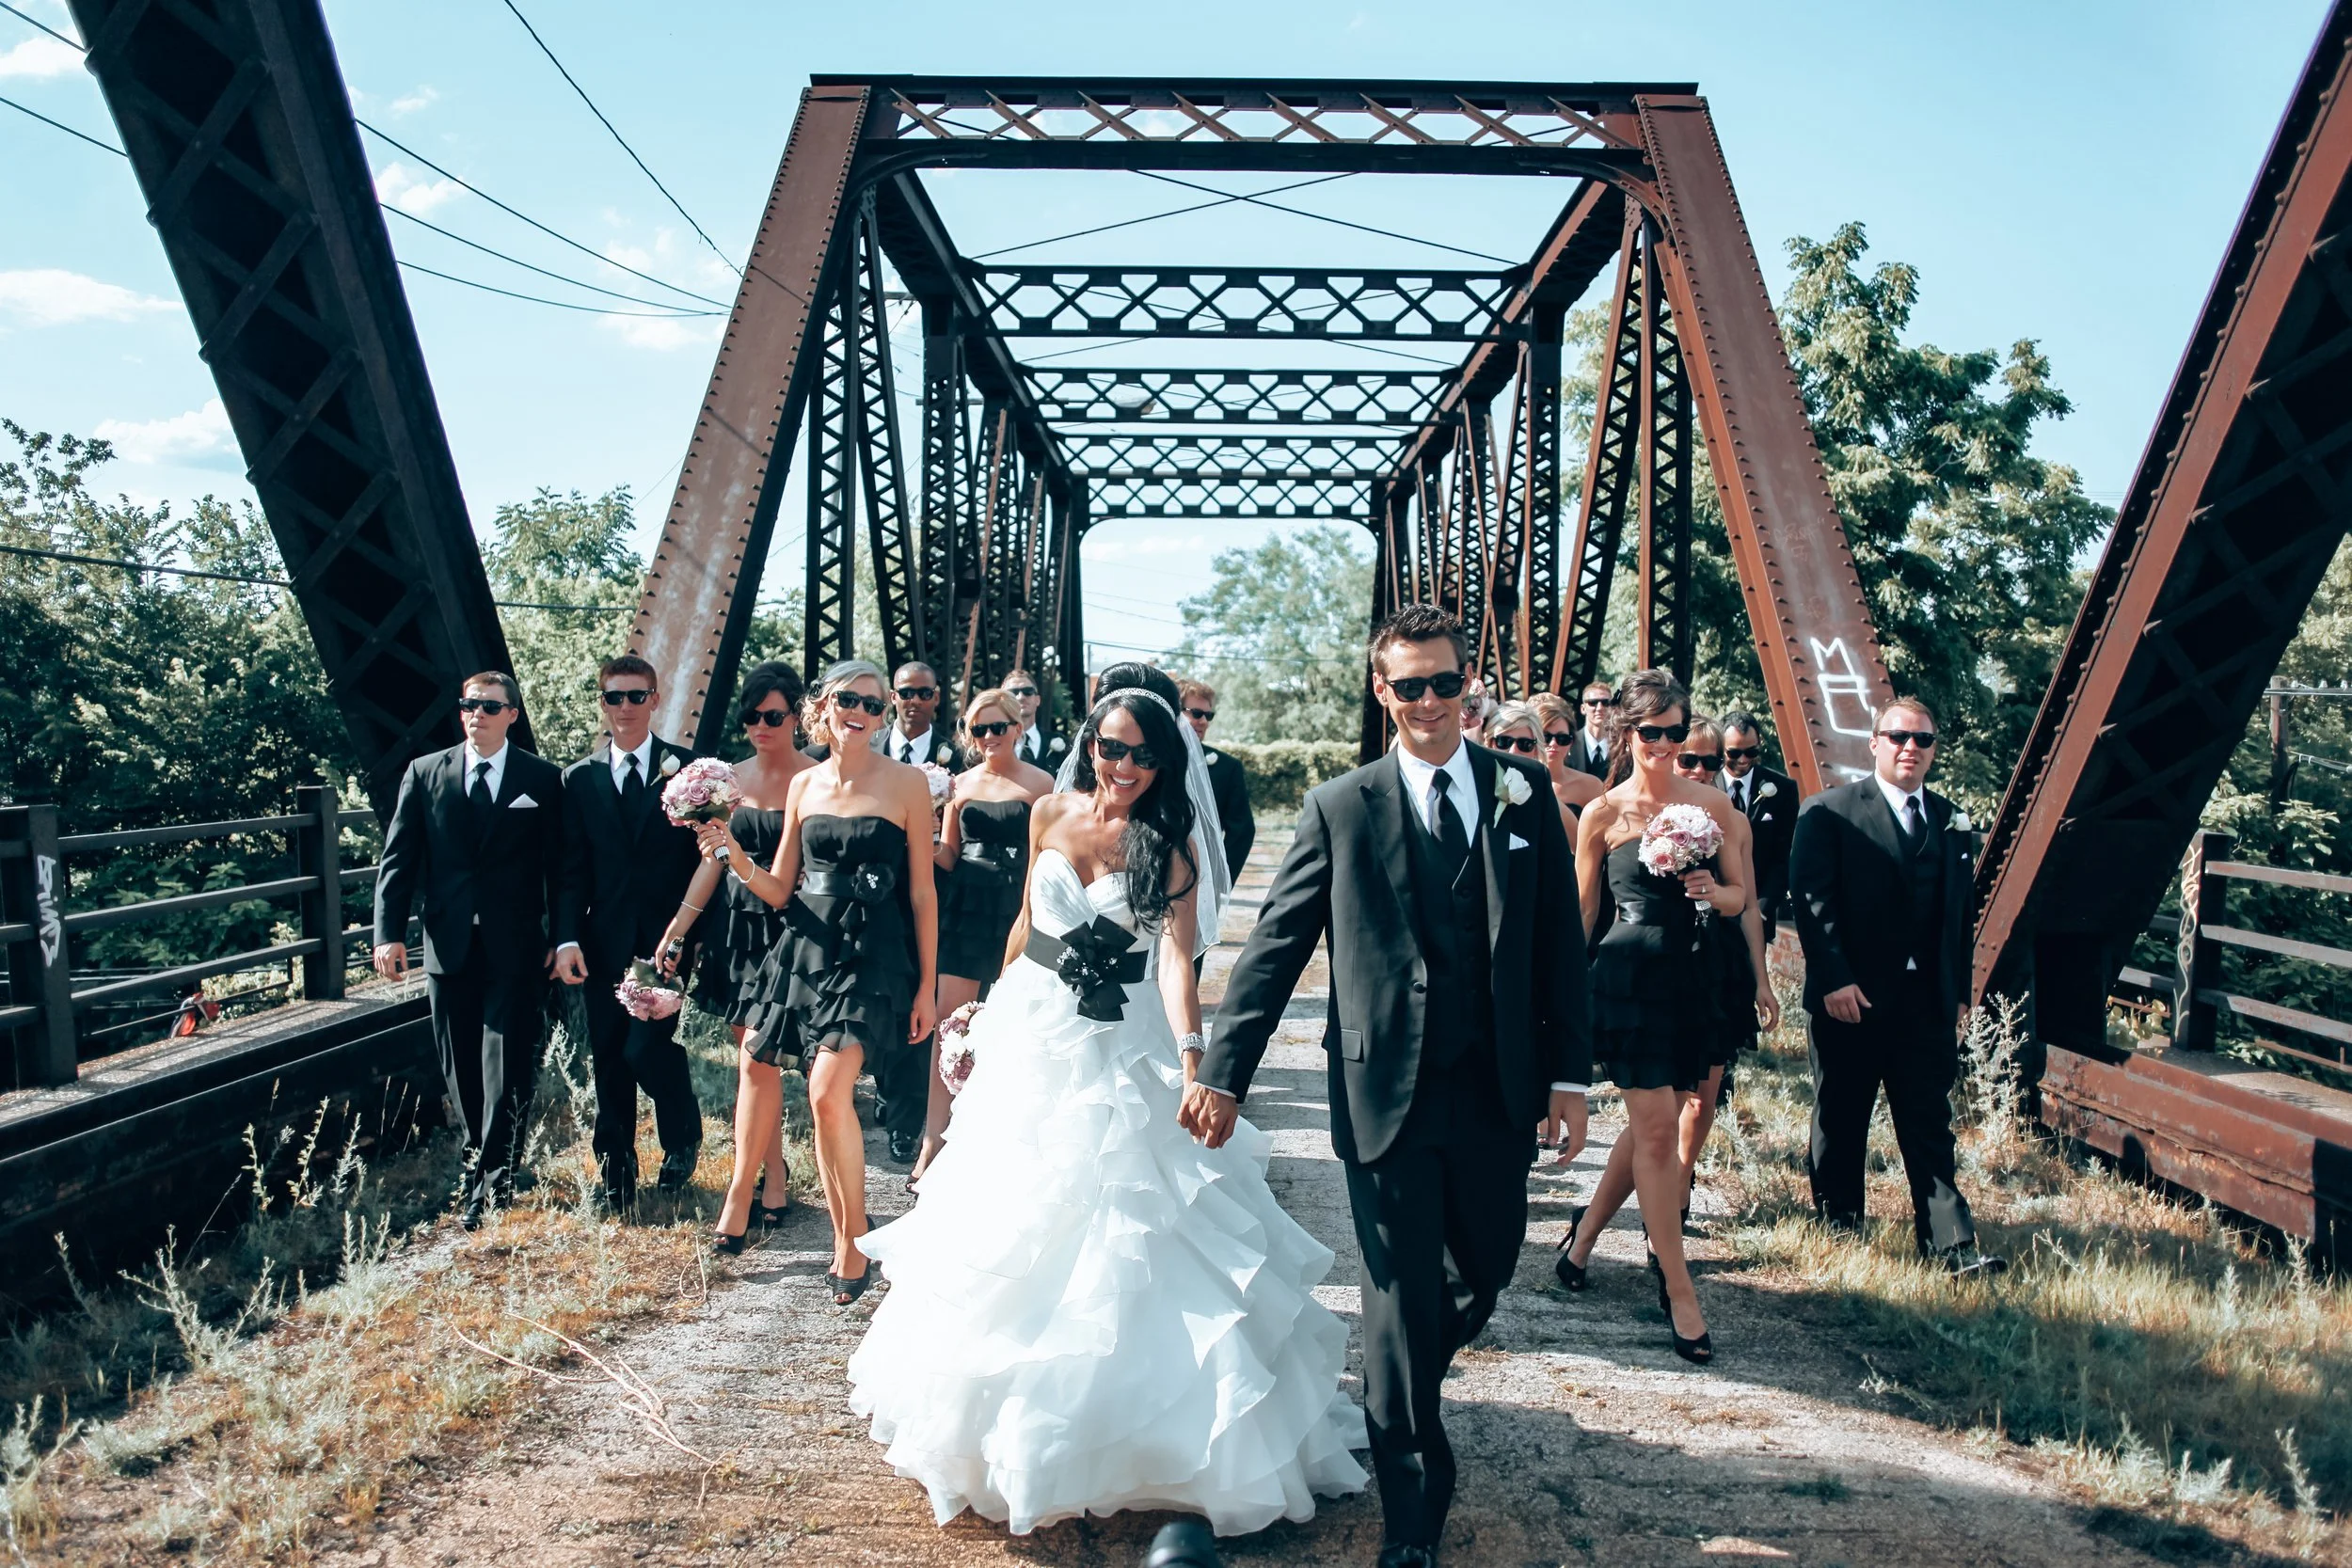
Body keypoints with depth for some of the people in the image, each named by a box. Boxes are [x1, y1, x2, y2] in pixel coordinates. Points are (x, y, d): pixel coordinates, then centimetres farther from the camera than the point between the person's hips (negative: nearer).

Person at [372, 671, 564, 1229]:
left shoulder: (543, 780, 3)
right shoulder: (424, 774, 8)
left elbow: (558, 865, 3)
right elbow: (397, 859, 5)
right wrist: (389, 933, -4)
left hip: (516, 950, -3)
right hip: (449, 946, 3)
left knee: (507, 1069, -4)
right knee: (460, 1070, 11)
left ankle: (489, 1181, 1)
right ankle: (485, 1164, 27)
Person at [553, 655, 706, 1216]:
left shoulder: (688, 769, 2)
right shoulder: (579, 778, 9)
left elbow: (706, 858, 0)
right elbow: (571, 869, 6)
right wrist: (567, 938, -7)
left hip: (669, 938, -3)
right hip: (605, 941, 3)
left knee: (647, 1047, -10)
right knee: (608, 1061, 8)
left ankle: (682, 1138, 20)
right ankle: (615, 1180, 24)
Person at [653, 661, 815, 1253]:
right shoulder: (732, 777, 8)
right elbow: (713, 861, 11)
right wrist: (676, 929, 6)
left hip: (787, 932, -6)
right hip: (734, 931, 6)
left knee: (757, 1056, -8)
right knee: (752, 1057, 11)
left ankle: (740, 1194, -1)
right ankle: (774, 1174, 24)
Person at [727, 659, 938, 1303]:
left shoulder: (906, 783, -3)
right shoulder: (804, 785, 10)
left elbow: (922, 893, -2)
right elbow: (780, 890, 12)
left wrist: (926, 987, -3)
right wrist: (736, 859, -8)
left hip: (873, 956, -5)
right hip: (810, 950, 5)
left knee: (829, 1092, -17)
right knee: (827, 1104, 7)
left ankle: (855, 1242, 1)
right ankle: (843, 1242, 21)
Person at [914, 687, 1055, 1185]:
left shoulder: (1040, 783, -1)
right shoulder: (962, 784, 9)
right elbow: (949, 856, 15)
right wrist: (932, 848, -6)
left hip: (1018, 910, -3)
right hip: (965, 910, 3)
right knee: (950, 1019, -3)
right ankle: (934, 1140, -1)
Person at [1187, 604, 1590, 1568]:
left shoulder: (1523, 792, 5)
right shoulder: (1341, 809, -2)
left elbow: (1558, 940, 7)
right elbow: (1274, 947, -2)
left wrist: (1568, 1072, 3)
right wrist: (1223, 1073, -6)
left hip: (1498, 1091, 3)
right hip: (1387, 1093, -3)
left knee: (1484, 1272, 17)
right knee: (1402, 1296, 4)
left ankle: (1398, 1398, 49)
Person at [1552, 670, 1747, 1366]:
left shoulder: (1713, 804, 5)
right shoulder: (1602, 814, -3)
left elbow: (1740, 896, 12)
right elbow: (1581, 914, 3)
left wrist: (1714, 891, -11)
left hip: (1694, 977, 4)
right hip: (1629, 976, -4)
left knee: (1650, 1125, 14)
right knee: (1657, 1129, -5)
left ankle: (1586, 1231, 37)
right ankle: (1678, 1290, 6)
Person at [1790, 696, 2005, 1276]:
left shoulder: (1953, 823, 12)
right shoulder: (1829, 812, -3)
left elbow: (1963, 915, 14)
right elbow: (1810, 900, -10)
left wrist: (1959, 992, 8)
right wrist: (1834, 980, -17)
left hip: (1927, 1004, 4)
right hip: (1850, 999, -3)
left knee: (1930, 1125, 4)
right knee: (1840, 1123, 8)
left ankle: (1953, 1244, 6)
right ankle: (1838, 1235, 22)